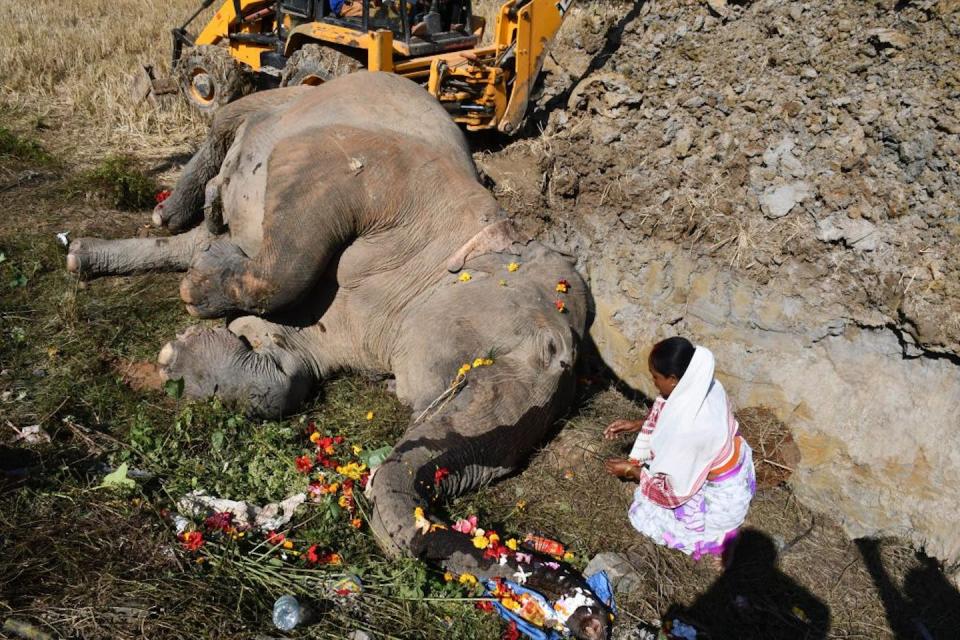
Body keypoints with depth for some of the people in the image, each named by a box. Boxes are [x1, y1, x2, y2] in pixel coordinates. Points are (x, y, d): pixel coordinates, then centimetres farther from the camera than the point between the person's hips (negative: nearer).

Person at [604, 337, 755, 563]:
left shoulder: (689, 429, -38)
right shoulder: (704, 386, -16)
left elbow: (675, 490, -23)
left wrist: (631, 470, -11)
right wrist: (637, 425, 1)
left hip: (722, 500, -7)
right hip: (737, 475, 8)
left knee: (643, 515, 3)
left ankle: (714, 534, 7)